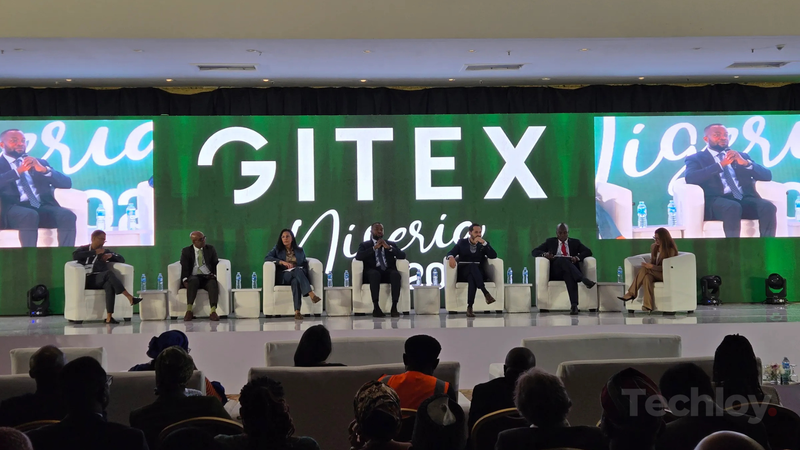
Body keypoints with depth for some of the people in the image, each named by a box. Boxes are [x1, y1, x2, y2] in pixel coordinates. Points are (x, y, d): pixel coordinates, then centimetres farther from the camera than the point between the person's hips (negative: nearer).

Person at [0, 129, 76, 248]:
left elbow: (67, 183, 13)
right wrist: (19, 171, -13)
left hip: (44, 207, 3)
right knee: (30, 215, -38)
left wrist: (44, 169, -2)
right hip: (14, 209, -3)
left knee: (68, 215, -28)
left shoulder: (39, 163, 25)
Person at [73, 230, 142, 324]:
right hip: (88, 280, -3)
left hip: (101, 280, 3)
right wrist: (95, 252, -10)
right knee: (109, 273, -32)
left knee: (109, 285, -36)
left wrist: (111, 255, 2)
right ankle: (130, 298, -38)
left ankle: (109, 317, -46)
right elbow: (75, 255, -10)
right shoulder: (83, 249, 14)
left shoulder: (105, 251, 24)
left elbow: (122, 259, 22)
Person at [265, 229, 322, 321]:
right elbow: (267, 258, 1)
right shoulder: (277, 249, 17)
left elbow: (305, 264, 16)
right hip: (282, 277, -1)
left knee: (296, 281, -40)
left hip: (297, 276, 1)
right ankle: (311, 294, -55)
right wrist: (283, 262, -13)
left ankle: (297, 311, -54)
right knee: (298, 270, -37)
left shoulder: (300, 250, 21)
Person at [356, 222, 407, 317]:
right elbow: (358, 256, -4)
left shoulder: (391, 244, 23)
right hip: (372, 272, -2)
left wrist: (389, 247, -5)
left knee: (396, 274, -34)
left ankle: (394, 307, -36)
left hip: (388, 272, 2)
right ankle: (376, 308, -39)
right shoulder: (364, 245, 17)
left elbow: (402, 255, 7)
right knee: (375, 274, -39)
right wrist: (374, 248, -9)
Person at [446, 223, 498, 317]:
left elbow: (493, 256, 0)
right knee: (473, 266, -39)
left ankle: (469, 307, -49)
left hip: (478, 273, 1)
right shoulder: (462, 242, 14)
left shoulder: (483, 244, 15)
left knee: (472, 277, -40)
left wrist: (483, 243, -9)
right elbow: (451, 253, 2)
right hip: (463, 272, -1)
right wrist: (451, 257, -24)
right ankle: (485, 293, -51)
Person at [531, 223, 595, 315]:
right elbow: (534, 251, 15)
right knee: (562, 260, -35)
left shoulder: (575, 242, 22)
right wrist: (544, 254, -9)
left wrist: (577, 257, -11)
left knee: (569, 275, -40)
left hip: (571, 268, 0)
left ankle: (574, 305, -57)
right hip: (555, 271, 0)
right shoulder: (550, 242, 22)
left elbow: (588, 251, 10)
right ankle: (583, 279, -51)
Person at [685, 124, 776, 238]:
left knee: (768, 207, -28)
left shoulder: (741, 156, 27)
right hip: (716, 201, -4)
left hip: (745, 199, 4)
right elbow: (690, 178, -7)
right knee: (732, 207, -37)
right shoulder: (696, 159, 15)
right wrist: (721, 164, -11)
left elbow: (767, 176, 17)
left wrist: (746, 163, -2)